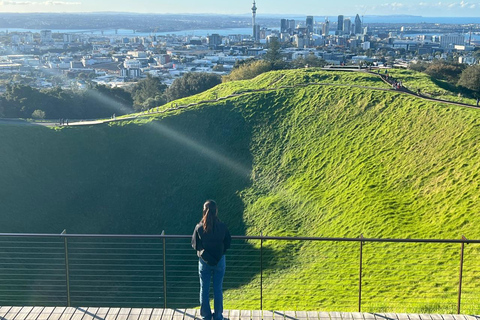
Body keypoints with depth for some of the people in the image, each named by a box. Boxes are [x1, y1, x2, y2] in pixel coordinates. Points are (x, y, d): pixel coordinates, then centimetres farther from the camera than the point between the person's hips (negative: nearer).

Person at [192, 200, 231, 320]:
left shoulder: (199, 228, -15)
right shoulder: (222, 227, -15)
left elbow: (195, 245, -5)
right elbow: (228, 244, -5)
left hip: (204, 261, 0)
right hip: (219, 261, 0)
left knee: (204, 289, 14)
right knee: (218, 290, 14)